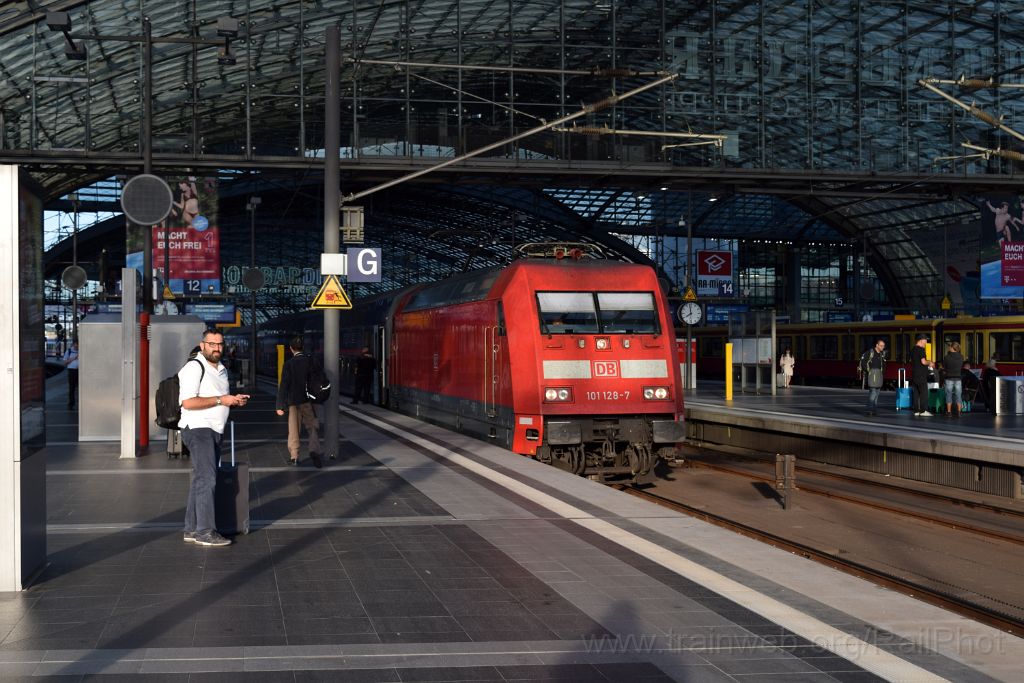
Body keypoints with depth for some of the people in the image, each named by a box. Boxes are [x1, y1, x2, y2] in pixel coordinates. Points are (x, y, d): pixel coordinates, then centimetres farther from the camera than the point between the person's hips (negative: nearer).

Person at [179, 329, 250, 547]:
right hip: (197, 429, -9)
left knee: (201, 480, 11)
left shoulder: (222, 370, 19)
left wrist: (235, 401, 9)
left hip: (214, 431, 9)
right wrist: (220, 400, -19)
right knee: (206, 479, -14)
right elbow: (187, 402, -20)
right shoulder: (194, 368, -10)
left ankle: (192, 530, 17)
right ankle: (205, 531, -13)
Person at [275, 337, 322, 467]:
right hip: (309, 400, 1)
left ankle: (294, 456, 11)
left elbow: (283, 385, -9)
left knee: (294, 430, 8)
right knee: (312, 427, 5)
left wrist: (280, 405, -7)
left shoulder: (289, 364, -9)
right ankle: (314, 451, -15)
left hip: (294, 401, -1)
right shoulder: (310, 361, -2)